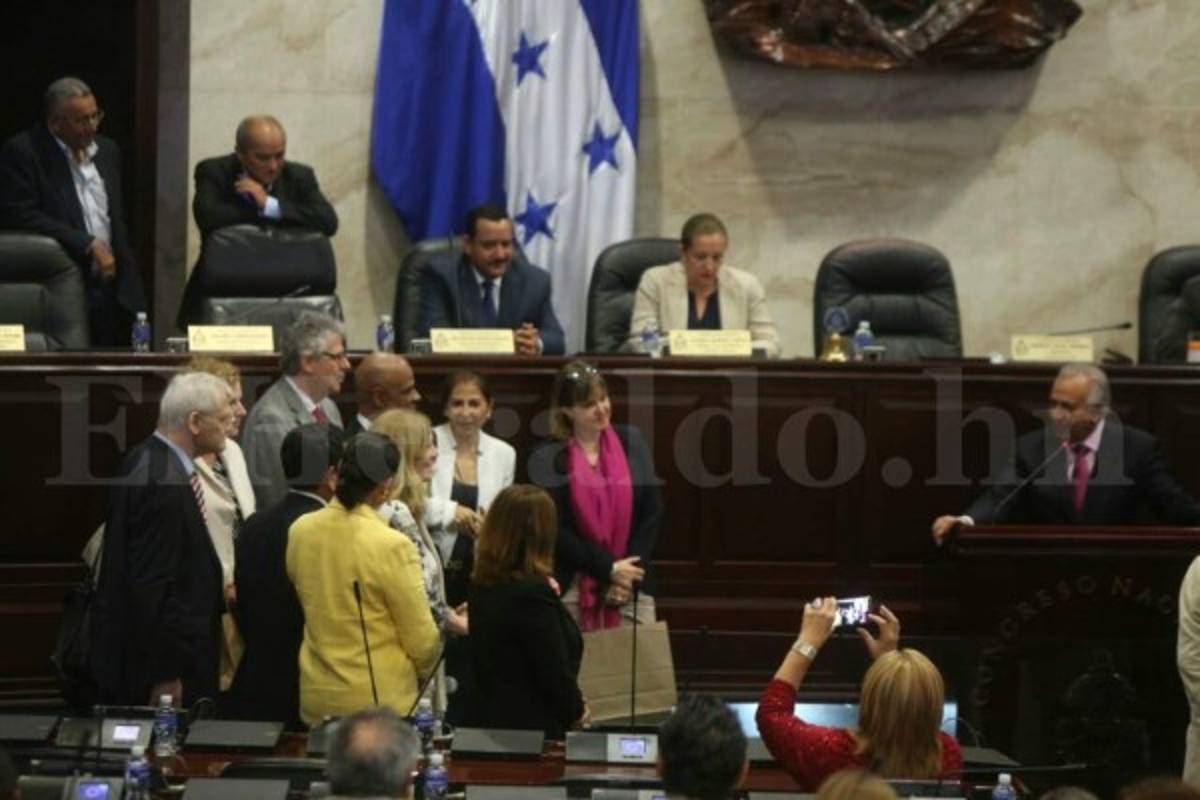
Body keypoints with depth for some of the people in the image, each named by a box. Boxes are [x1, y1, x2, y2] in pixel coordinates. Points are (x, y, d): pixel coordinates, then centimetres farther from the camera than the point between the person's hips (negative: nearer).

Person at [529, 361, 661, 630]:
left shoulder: (630, 442, 8)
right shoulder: (547, 459, -1)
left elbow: (652, 512, 5)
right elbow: (555, 530, -6)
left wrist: (627, 573, -4)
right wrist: (609, 568, -10)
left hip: (633, 583, 2)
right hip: (571, 588, -2)